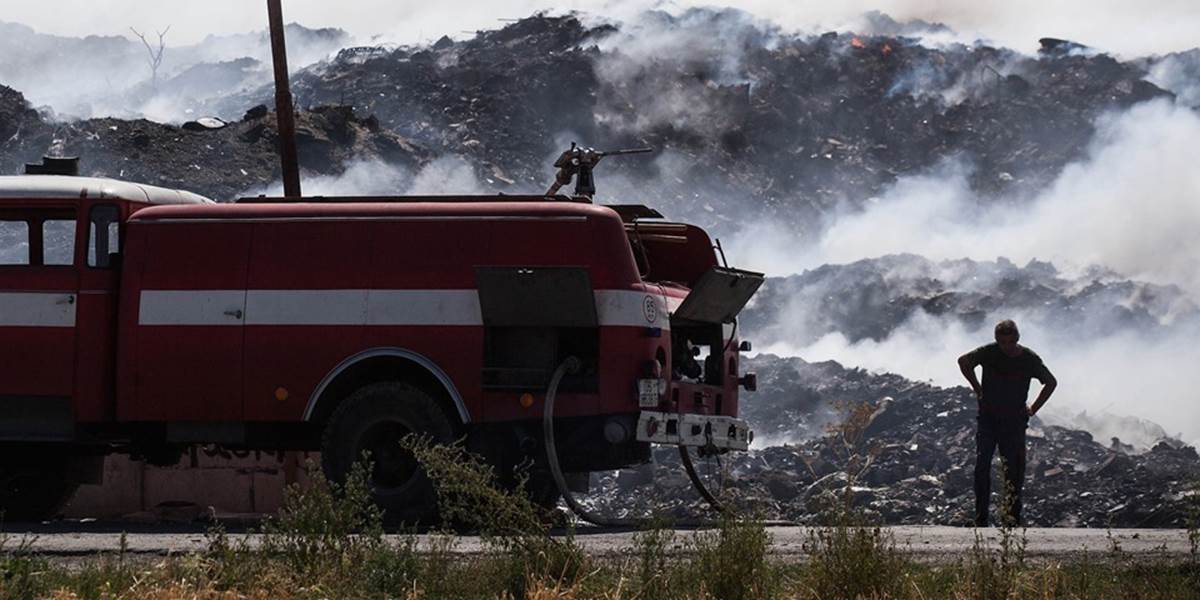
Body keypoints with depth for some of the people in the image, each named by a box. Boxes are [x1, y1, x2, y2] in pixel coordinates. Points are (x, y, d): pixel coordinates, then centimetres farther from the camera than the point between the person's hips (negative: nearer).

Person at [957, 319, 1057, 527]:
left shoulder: (1030, 358, -5)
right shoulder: (989, 352, -7)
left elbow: (1051, 383, 12)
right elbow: (963, 361, 12)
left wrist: (1033, 409, 8)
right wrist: (978, 389, 9)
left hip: (1015, 422, 1)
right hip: (988, 418, 0)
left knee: (1014, 471, -1)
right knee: (982, 466, -11)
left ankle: (1012, 520, 5)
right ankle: (981, 519, -8)